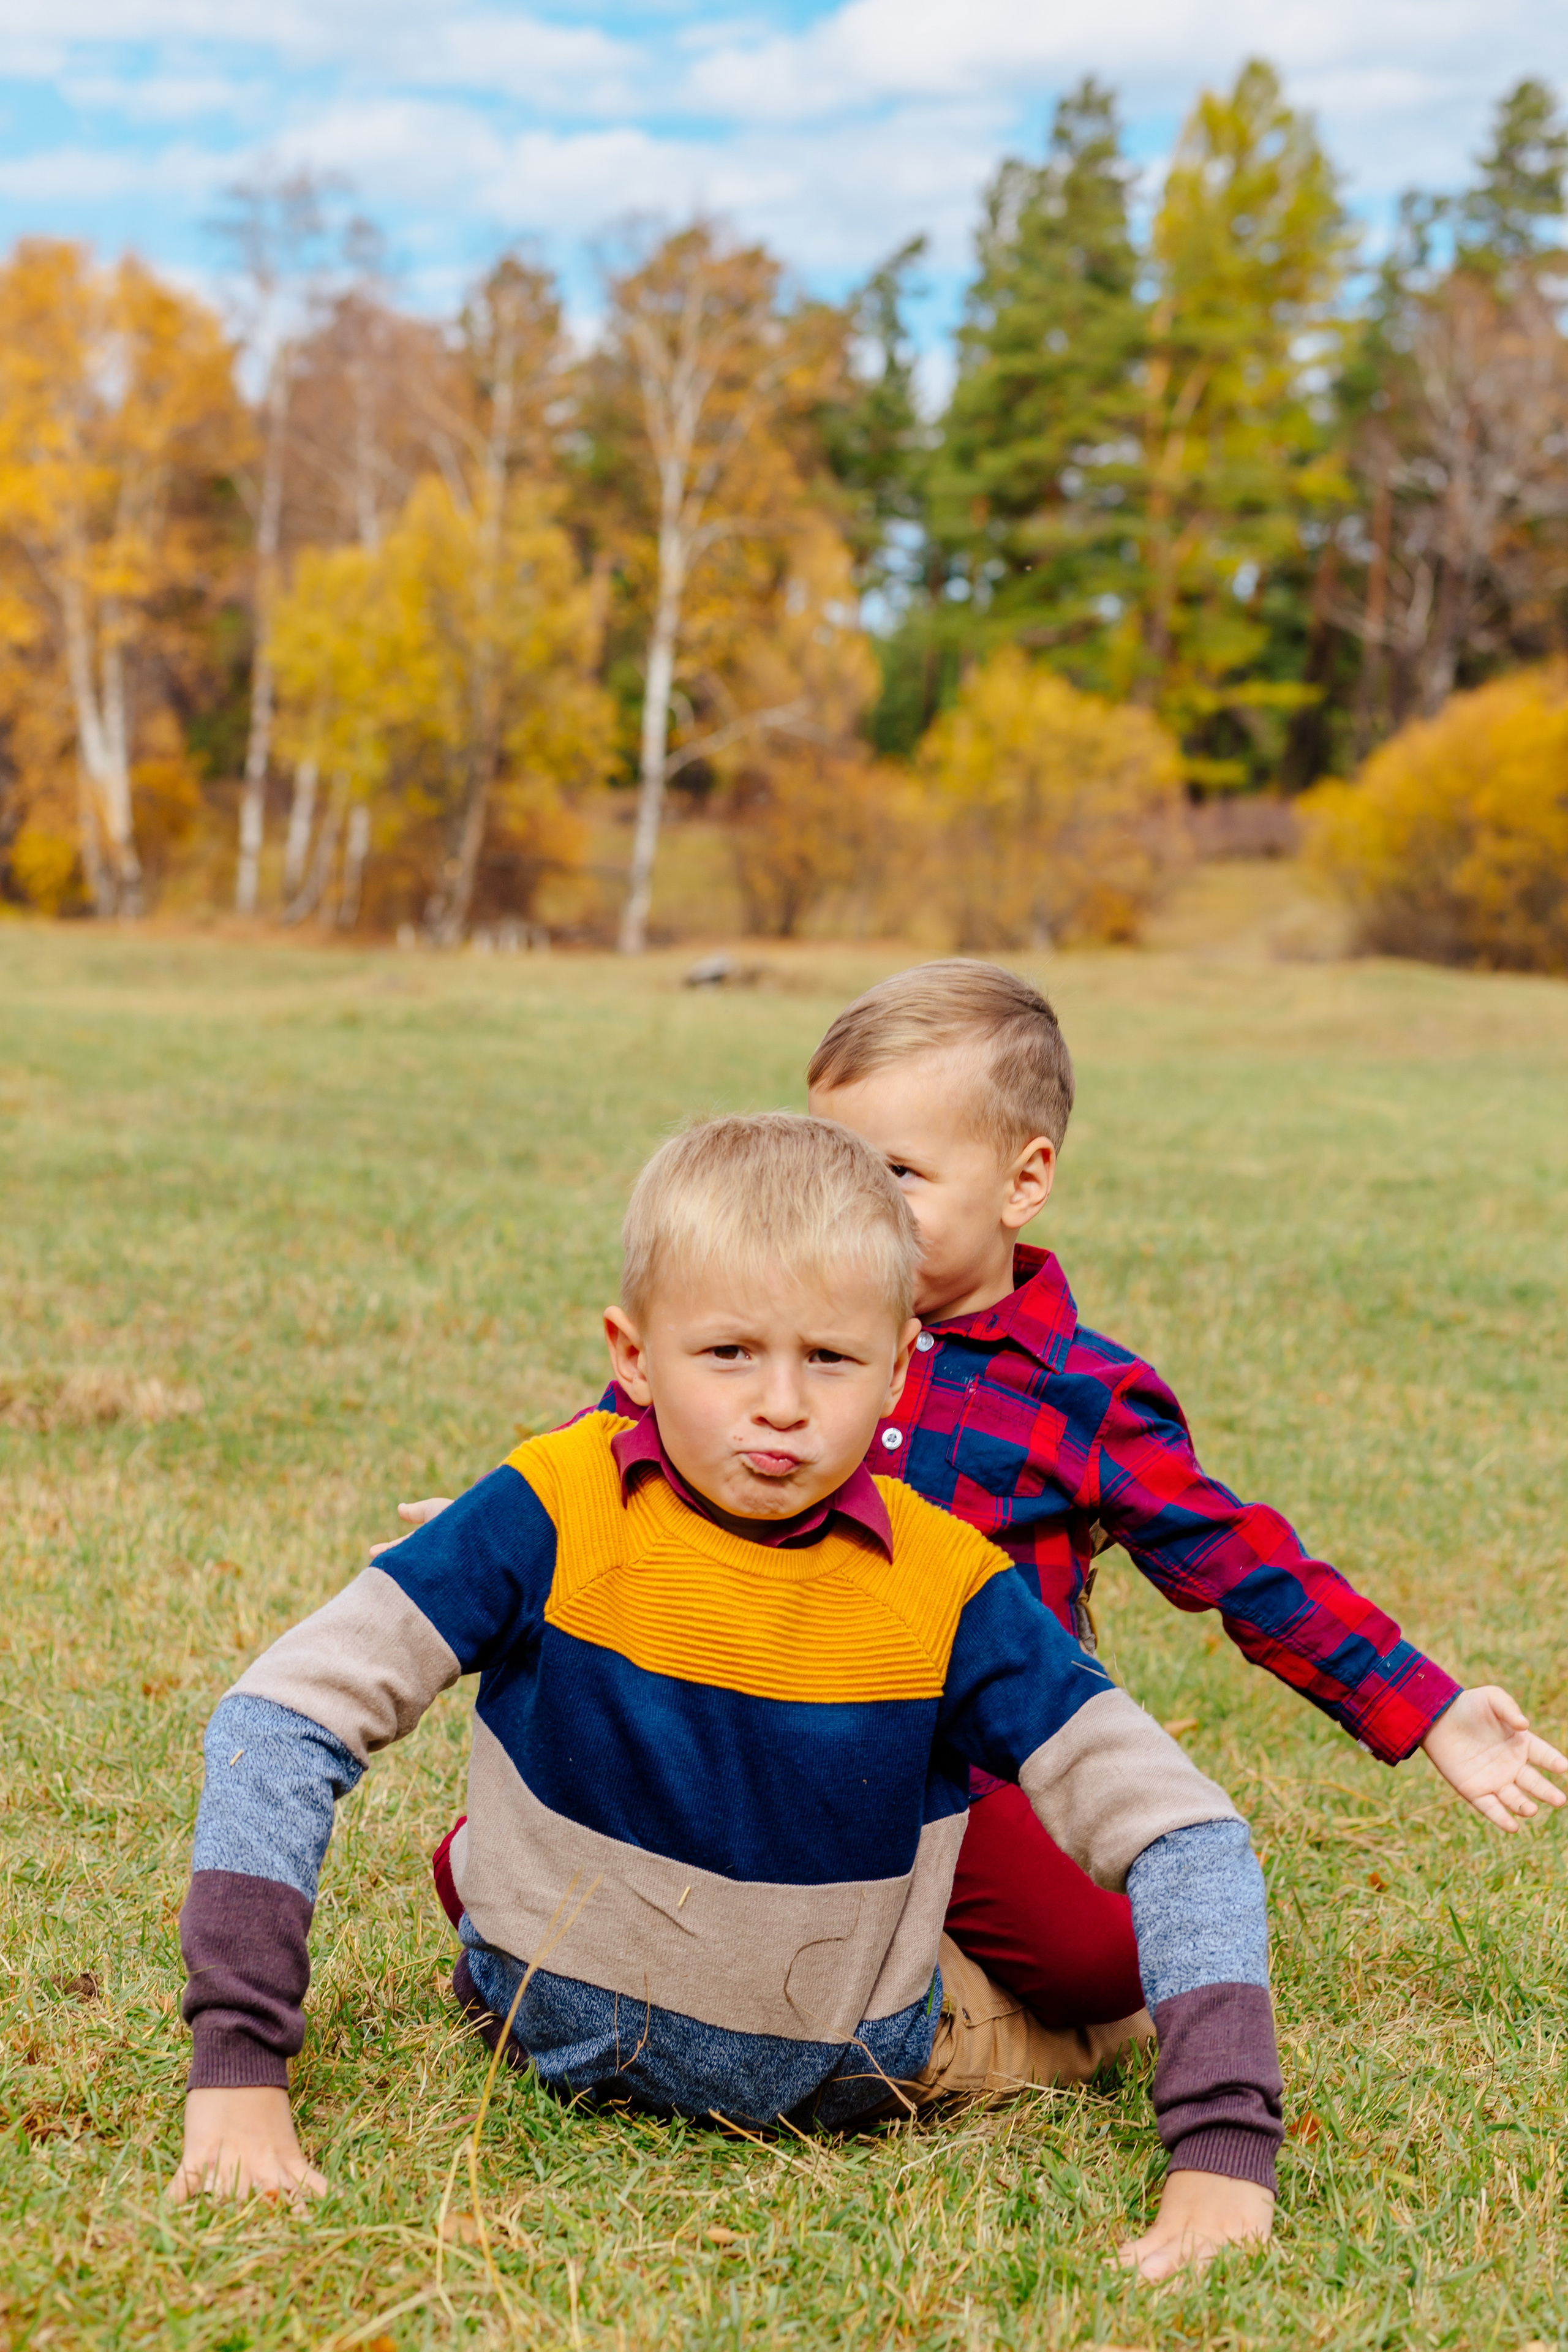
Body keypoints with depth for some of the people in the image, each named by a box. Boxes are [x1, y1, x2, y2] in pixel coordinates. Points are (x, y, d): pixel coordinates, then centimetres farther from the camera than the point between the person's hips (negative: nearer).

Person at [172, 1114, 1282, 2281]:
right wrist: (236, 2066, -29)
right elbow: (281, 1719, -22)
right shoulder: (555, 1516, -22)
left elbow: (1185, 1837, -20)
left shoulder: (947, 1591, -20)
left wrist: (1223, 2159, -33)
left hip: (845, 2073, 0)